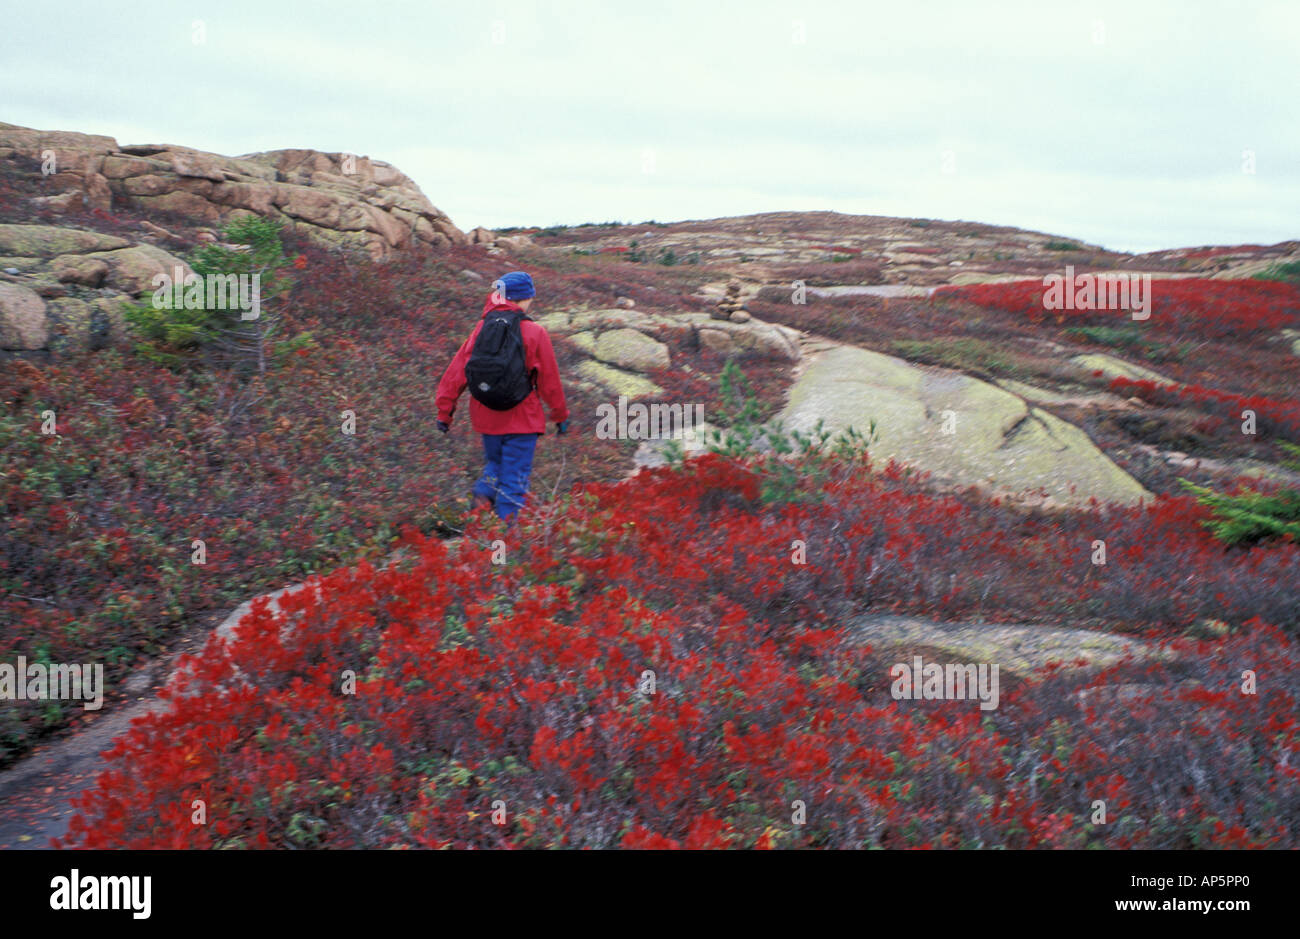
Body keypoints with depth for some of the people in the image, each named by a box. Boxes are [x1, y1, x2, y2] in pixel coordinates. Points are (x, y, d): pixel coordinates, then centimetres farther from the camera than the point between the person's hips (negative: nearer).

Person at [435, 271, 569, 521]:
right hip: (521, 418, -4)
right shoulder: (534, 334, -10)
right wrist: (561, 414, 11)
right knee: (515, 475, 5)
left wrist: (445, 411, 8)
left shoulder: (482, 328, -1)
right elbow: (549, 380, -2)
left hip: (487, 415, 4)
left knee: (494, 462, 26)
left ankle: (483, 494, 2)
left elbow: (457, 370, 0)